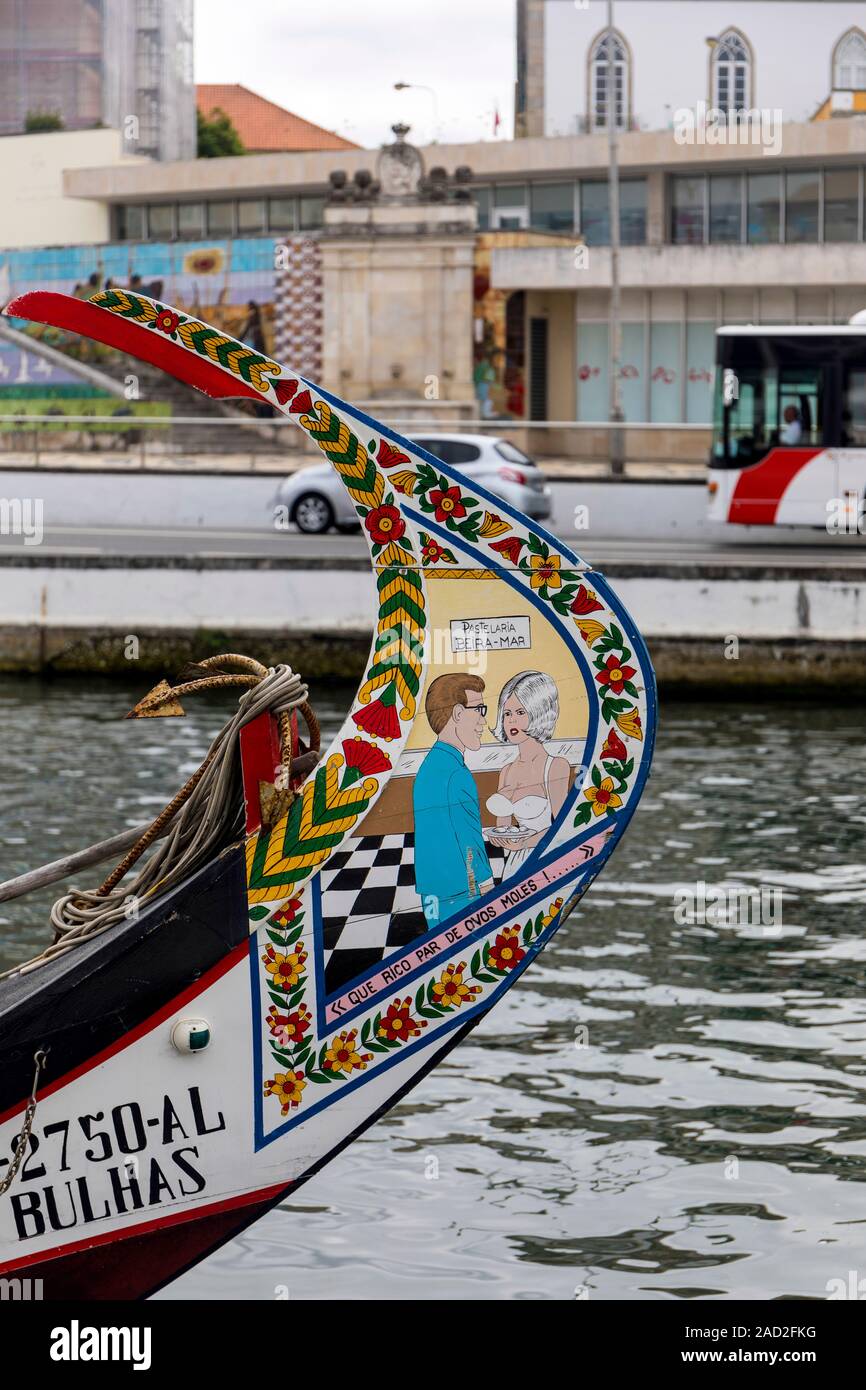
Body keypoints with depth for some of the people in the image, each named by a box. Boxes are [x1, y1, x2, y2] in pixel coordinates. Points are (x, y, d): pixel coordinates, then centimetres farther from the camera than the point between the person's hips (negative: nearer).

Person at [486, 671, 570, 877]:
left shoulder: (555, 767, -6)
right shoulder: (507, 772, 12)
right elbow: (502, 827, 15)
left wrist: (525, 842, -23)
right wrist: (498, 838, -8)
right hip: (515, 865, 5)